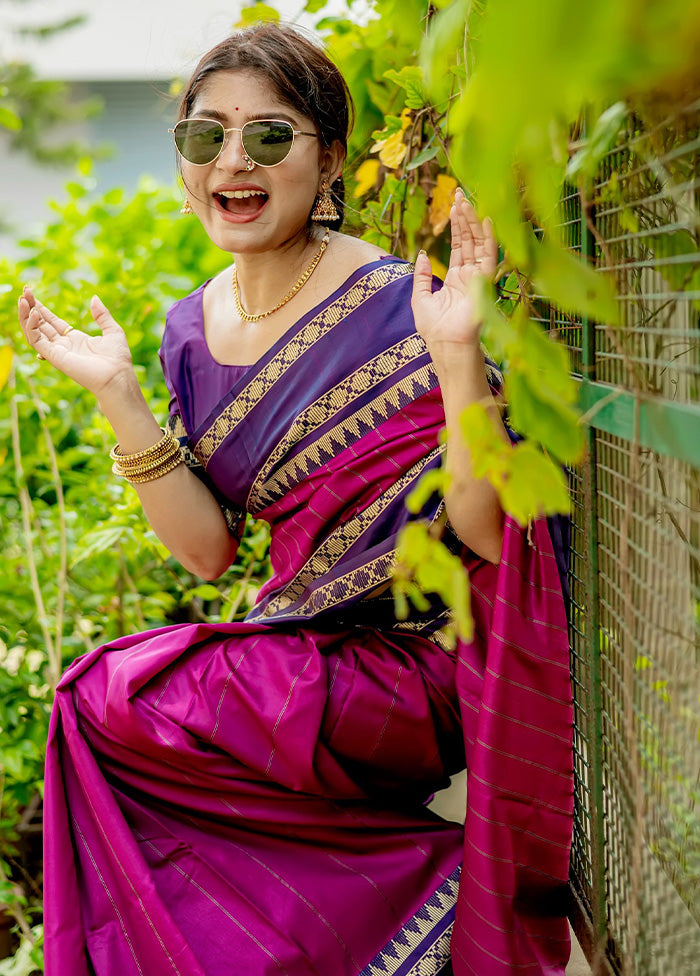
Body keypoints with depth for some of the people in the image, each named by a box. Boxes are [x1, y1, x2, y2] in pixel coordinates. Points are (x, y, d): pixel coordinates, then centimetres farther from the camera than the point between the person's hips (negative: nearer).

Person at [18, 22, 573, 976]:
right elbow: (208, 552, 1)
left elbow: (487, 536, -17)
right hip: (302, 648, 7)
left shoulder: (397, 306, -13)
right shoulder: (192, 330, 4)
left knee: (108, 705, -16)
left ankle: (433, 877, -2)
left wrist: (457, 353, -29)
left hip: (421, 663, -6)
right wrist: (117, 394, -6)